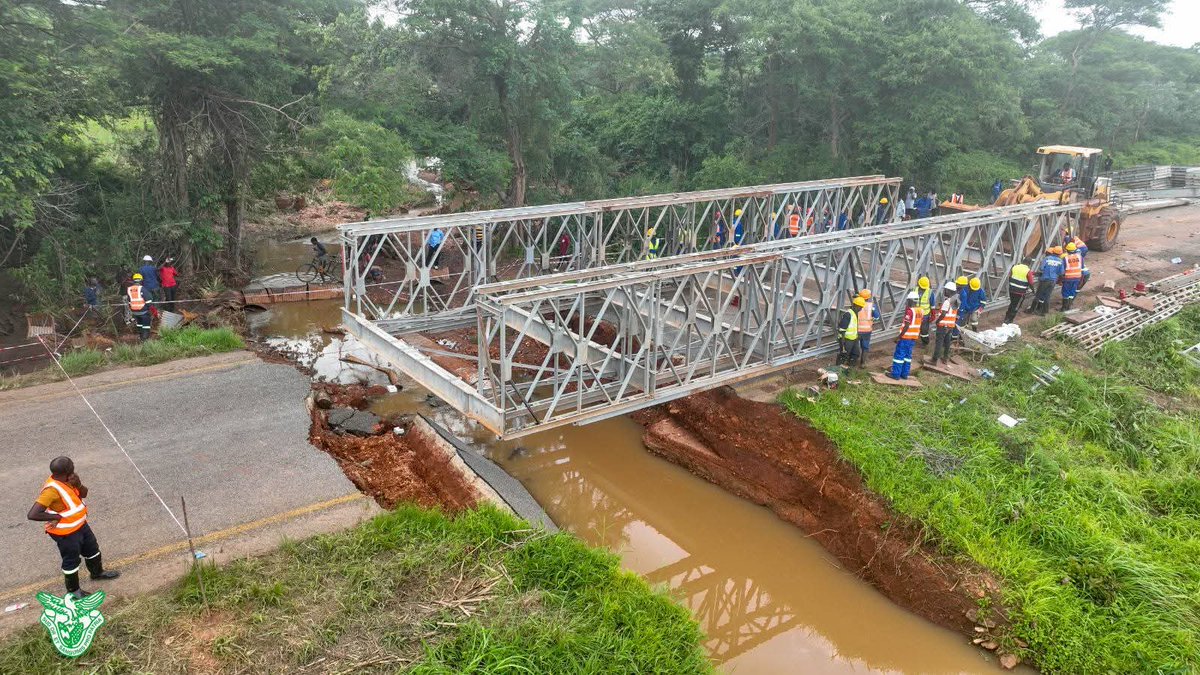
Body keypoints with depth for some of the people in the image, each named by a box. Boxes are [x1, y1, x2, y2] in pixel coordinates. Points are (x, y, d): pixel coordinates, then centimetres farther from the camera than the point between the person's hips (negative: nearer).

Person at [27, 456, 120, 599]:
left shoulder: (66, 480, -9)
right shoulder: (52, 489, -34)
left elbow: (83, 494, 3)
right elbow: (32, 514, -38)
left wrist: (78, 484, -18)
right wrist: (56, 517, -27)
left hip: (80, 525, 8)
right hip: (66, 533, -8)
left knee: (92, 549, 27)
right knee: (71, 561, 13)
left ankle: (97, 573, 52)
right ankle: (73, 591, 35)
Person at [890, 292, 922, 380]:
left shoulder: (910, 311, -17)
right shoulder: (920, 311, 7)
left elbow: (906, 326, -20)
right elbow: (920, 325, 12)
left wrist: (899, 337, -16)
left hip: (906, 337, -8)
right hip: (914, 337, 8)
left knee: (899, 355, -1)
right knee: (908, 355, 15)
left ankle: (896, 374, 2)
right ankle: (905, 374, 18)